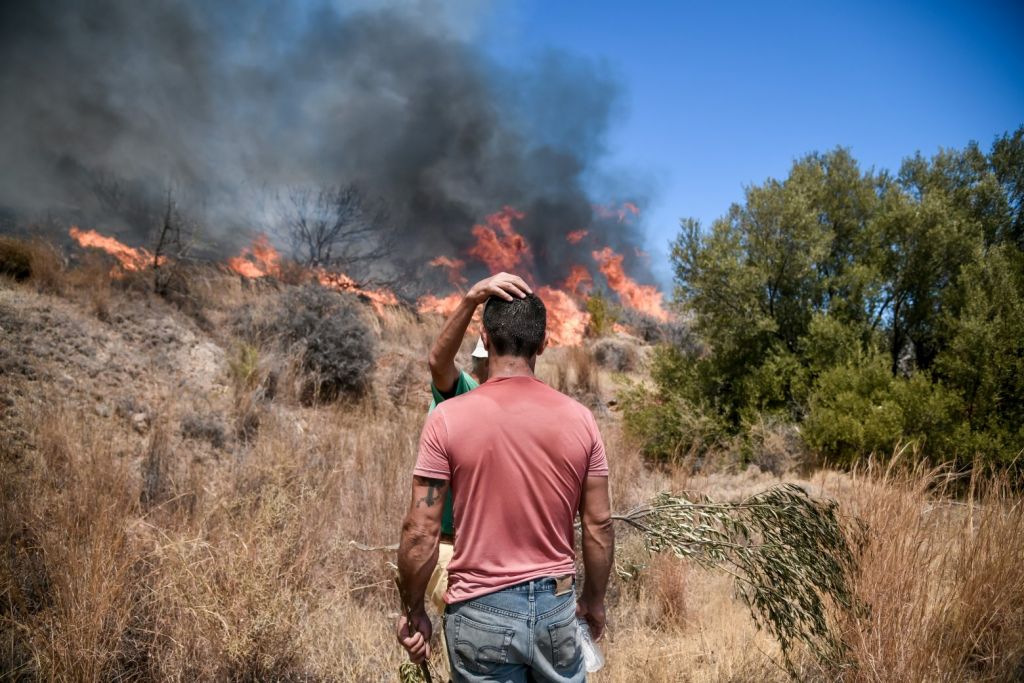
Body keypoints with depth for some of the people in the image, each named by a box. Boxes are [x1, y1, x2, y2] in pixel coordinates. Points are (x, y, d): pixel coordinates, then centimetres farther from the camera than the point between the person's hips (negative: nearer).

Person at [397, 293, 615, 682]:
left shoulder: (448, 418, -12)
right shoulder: (578, 418, -4)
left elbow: (421, 531, -10)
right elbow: (598, 525, 1)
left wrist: (413, 611, 3)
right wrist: (594, 600, 15)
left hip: (482, 610, -2)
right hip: (556, 605, 3)